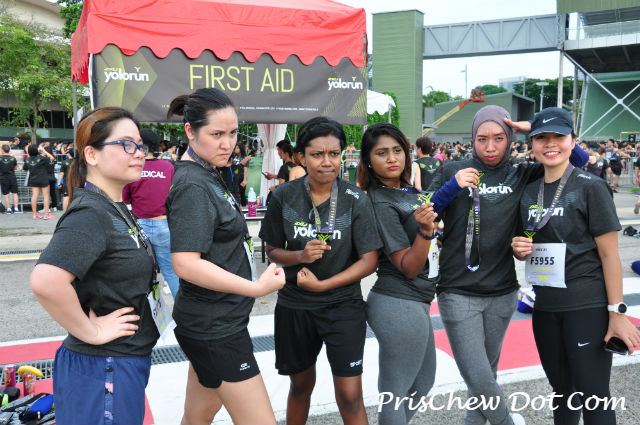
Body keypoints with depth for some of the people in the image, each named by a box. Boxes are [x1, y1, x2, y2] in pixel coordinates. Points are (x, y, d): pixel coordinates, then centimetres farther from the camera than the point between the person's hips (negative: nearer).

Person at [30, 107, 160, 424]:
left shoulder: (115, 209, 8)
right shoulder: (90, 214, -22)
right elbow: (46, 281, -37)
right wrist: (92, 333, -24)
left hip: (125, 363, 9)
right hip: (102, 370, -9)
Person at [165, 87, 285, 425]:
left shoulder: (207, 177, 11)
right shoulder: (193, 186, -19)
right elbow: (186, 264, -26)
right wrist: (257, 287, -23)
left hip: (212, 322, 10)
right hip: (213, 328, -10)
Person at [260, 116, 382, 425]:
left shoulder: (356, 200, -10)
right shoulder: (284, 196, -6)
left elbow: (369, 260, -9)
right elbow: (272, 251, 1)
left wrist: (322, 284, -16)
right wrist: (301, 255, -20)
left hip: (343, 306, -2)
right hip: (294, 307, 2)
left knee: (350, 396, -4)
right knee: (301, 385, 20)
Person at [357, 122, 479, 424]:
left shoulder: (408, 191, 8)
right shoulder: (381, 203, -16)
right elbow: (409, 268, -17)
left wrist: (454, 185, 4)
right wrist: (425, 229, -32)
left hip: (413, 305, 10)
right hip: (400, 306, -10)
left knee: (422, 383, 22)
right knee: (396, 394, 2)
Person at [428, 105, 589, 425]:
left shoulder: (521, 176, 5)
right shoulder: (451, 171, -2)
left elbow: (579, 159, 5)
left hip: (502, 293, 3)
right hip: (458, 293, -3)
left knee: (487, 372, 16)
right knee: (478, 379, -7)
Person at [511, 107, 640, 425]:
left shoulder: (590, 187, -8)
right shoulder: (529, 192, 8)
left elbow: (609, 254, -10)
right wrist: (520, 250, -5)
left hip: (588, 307, -5)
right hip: (545, 306, 6)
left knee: (593, 395, 1)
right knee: (562, 391, 18)